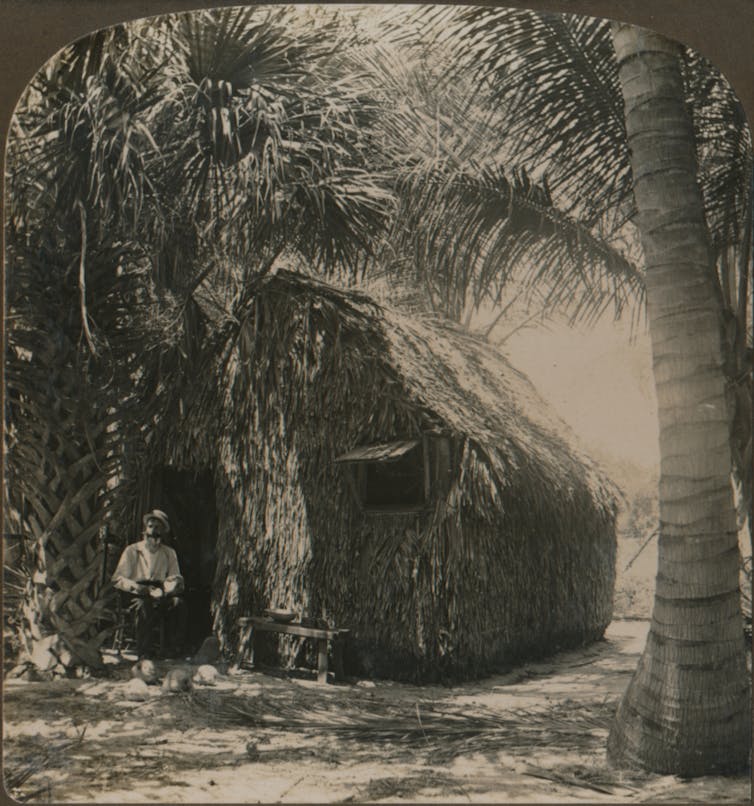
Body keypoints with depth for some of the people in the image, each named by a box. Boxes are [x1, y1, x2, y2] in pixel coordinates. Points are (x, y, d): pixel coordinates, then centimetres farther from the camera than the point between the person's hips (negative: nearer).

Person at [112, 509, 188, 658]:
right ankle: (143, 653, -31)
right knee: (143, 605, -36)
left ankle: (176, 649, -25)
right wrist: (137, 587, -17)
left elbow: (176, 580, 9)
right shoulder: (132, 551, 11)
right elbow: (117, 579, 3)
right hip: (136, 595, -2)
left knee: (178, 603, -30)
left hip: (161, 596, 2)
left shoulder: (169, 553, 18)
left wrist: (161, 591, -15)